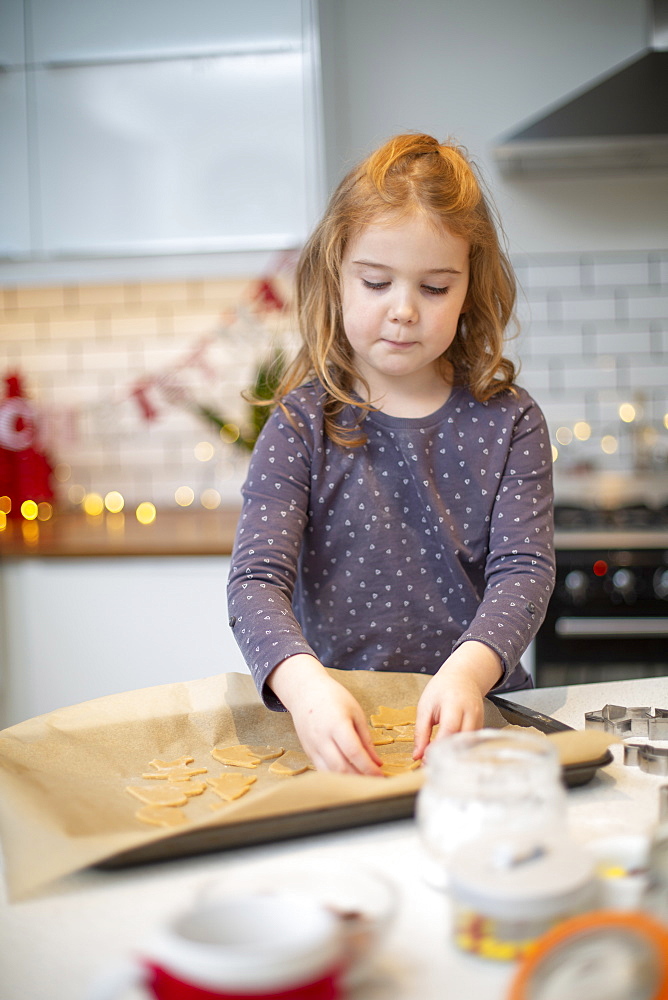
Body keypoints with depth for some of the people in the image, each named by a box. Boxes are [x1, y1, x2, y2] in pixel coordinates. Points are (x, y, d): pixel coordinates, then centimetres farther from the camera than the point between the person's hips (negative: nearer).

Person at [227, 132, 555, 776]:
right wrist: (304, 681, -35)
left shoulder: (508, 424, 3)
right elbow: (256, 578, -13)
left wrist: (467, 672, -30)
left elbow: (524, 570, -8)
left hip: (477, 716, 0)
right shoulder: (302, 424, -2)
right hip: (337, 724, 1)